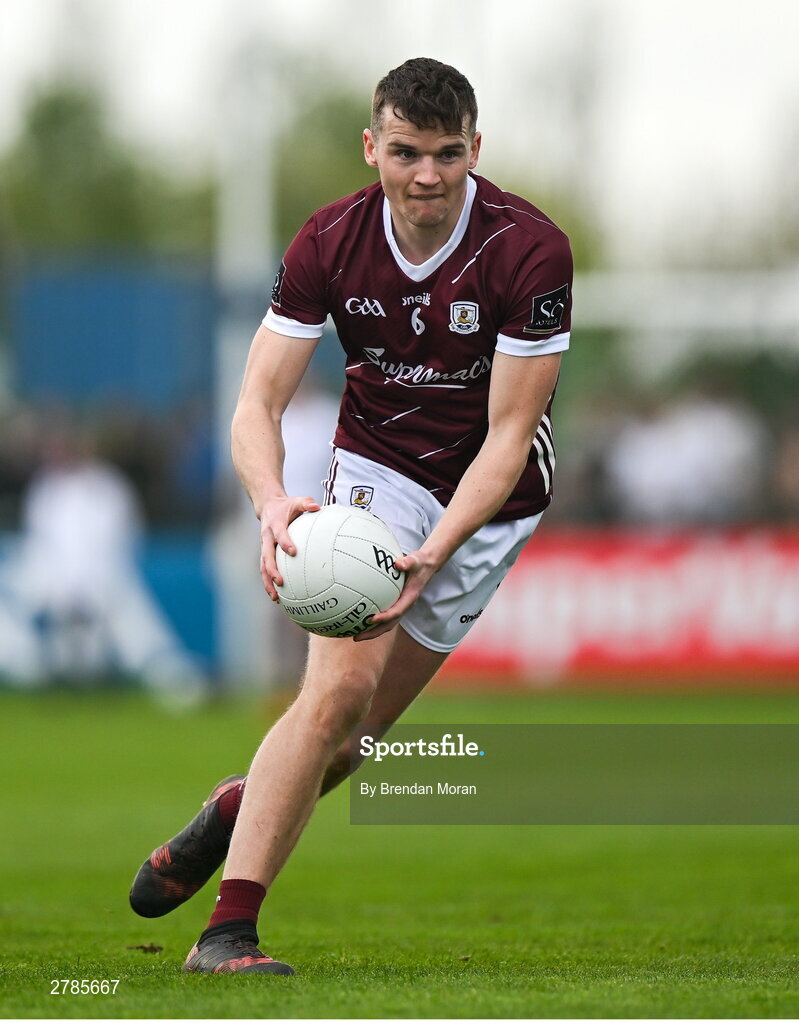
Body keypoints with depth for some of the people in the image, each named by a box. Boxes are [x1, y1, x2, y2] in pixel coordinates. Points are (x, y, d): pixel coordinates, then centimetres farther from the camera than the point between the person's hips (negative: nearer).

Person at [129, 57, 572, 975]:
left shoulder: (530, 250, -23)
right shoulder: (330, 243, -15)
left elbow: (508, 434, -21)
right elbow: (258, 401, -15)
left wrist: (432, 555, -34)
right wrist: (274, 502, -36)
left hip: (492, 500, 0)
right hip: (377, 469, 0)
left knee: (353, 732, 4)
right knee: (342, 686, -21)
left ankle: (240, 808, 36)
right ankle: (227, 930, -17)